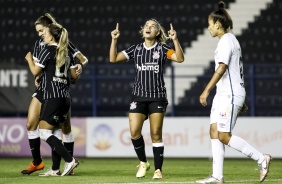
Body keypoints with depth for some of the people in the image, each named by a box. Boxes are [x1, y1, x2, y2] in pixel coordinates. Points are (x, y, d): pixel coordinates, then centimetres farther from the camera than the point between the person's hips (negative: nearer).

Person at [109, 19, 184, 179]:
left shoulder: (162, 49, 1)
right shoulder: (136, 49, 8)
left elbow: (180, 59, -14)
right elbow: (113, 59, 8)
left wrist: (175, 40, -24)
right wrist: (114, 40, -2)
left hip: (157, 97, -2)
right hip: (139, 96, 2)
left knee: (156, 134, -2)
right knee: (134, 132, -9)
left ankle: (158, 169, 6)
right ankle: (143, 162, 13)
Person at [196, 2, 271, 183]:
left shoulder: (226, 40, -12)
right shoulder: (230, 40, 18)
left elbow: (222, 68, -22)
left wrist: (207, 90, -24)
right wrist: (242, 100, 24)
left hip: (230, 94, -10)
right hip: (224, 94, 10)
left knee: (224, 136, -9)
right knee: (214, 132, 5)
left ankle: (261, 158, -2)